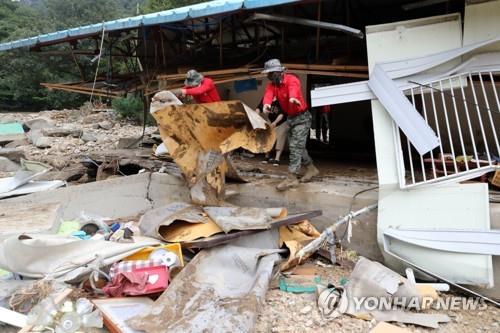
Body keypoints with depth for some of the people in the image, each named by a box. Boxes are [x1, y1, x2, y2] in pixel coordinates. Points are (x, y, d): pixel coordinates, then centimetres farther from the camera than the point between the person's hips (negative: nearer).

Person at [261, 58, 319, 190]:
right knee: (297, 146, 15)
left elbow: (293, 89, -44)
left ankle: (292, 178, -12)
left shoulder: (291, 79, -20)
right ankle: (311, 169, 31)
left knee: (296, 147, -13)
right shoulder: (271, 85, -2)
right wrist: (266, 104, -49)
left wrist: (293, 98, -69)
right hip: (290, 118, 8)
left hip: (302, 117, -8)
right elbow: (268, 94, -25)